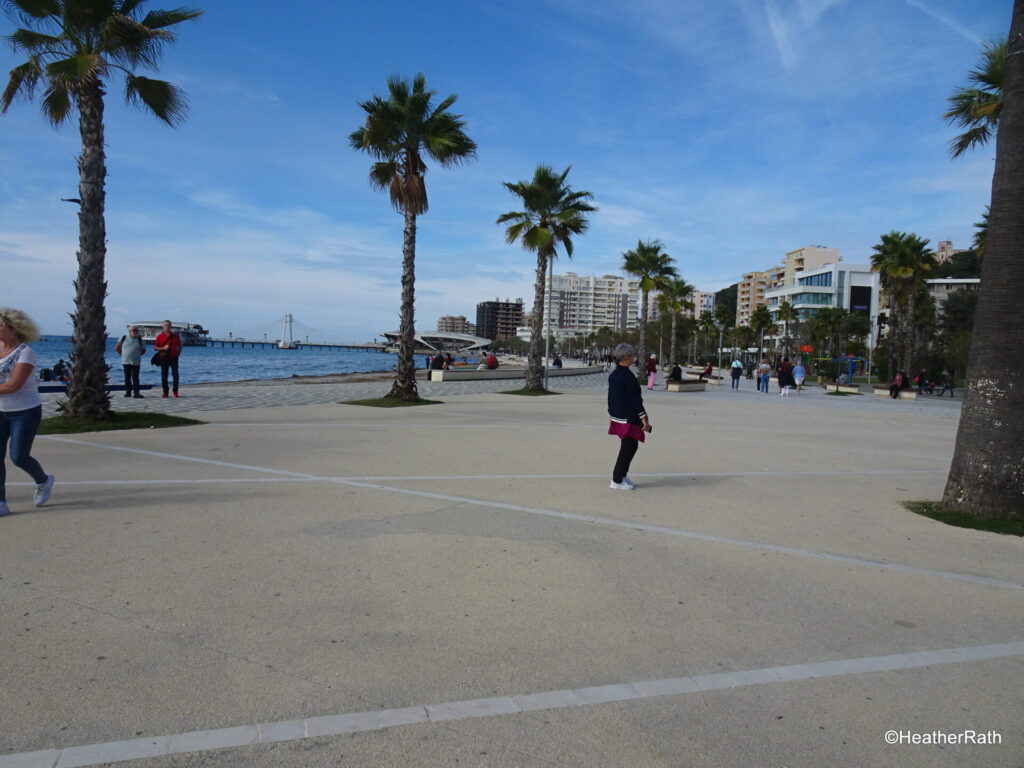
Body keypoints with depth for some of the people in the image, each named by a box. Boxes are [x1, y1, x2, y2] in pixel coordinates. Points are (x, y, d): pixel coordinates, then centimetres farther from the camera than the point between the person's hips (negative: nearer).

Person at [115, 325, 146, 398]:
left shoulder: (139, 339, 4)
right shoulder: (124, 338, 4)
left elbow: (143, 350, 15)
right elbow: (117, 348, 11)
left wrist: (137, 355, 6)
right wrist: (123, 354, 7)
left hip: (136, 362, -1)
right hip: (126, 362, 1)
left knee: (135, 378, -5)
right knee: (127, 378, 6)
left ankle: (136, 392, -6)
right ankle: (128, 392, 12)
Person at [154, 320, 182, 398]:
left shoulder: (175, 336, 8)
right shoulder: (159, 336, 4)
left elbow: (179, 346, 18)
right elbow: (155, 347, 4)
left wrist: (179, 353, 3)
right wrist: (162, 348, -13)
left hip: (174, 358, 0)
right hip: (164, 358, 0)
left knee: (175, 375, -6)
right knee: (164, 376, 1)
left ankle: (175, 391, 6)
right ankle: (165, 392, 9)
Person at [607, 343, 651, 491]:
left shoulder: (613, 373, 9)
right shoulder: (627, 375, -20)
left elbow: (611, 395, 17)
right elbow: (635, 399, -19)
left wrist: (611, 413, 26)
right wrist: (644, 417, -15)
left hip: (616, 416, 10)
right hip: (628, 418, -10)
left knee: (628, 446, 19)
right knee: (629, 447, -2)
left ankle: (622, 475, 26)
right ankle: (617, 481, 3)